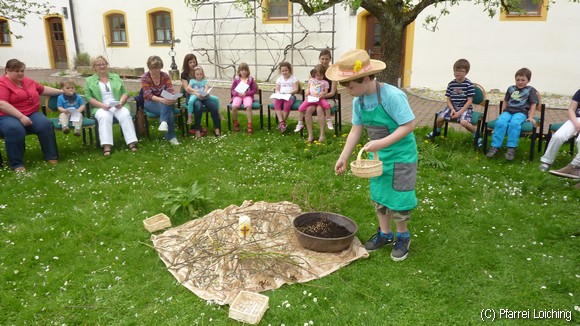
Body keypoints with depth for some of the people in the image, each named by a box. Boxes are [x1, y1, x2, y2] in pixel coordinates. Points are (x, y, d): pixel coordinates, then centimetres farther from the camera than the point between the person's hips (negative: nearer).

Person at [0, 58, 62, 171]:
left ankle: (51, 156, -13)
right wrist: (21, 116, -25)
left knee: (46, 124, -24)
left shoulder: (28, 81, 14)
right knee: (15, 129, -37)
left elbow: (43, 89, 28)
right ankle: (17, 164, -25)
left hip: (32, 114, 6)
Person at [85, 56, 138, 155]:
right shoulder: (89, 80, 14)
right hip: (100, 108, -1)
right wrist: (102, 105, -14)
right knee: (104, 117, -35)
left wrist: (121, 103, -10)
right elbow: (88, 97, 3)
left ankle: (132, 142, -37)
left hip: (118, 106, 1)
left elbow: (125, 92, 11)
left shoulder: (116, 77, 19)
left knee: (125, 114, -32)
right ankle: (106, 146, -44)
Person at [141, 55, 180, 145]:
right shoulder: (145, 78, -7)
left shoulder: (165, 76, 2)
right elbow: (147, 95, -18)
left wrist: (173, 98, -33)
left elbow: (170, 90, -7)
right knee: (169, 112, -33)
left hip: (165, 101, 3)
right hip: (151, 103, -3)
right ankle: (171, 137, -34)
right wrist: (161, 100, -38)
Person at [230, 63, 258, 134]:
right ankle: (235, 123, -4)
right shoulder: (236, 79, 11)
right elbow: (232, 90, 12)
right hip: (238, 95, 1)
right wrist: (238, 93, -10)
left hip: (247, 95, -1)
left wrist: (246, 93, -11)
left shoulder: (251, 79, 8)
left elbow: (254, 90, 4)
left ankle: (249, 125, -28)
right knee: (234, 107, -30)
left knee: (248, 107, -35)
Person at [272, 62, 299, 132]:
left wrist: (287, 93, -15)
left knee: (287, 103, -37)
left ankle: (282, 123, -26)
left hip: (290, 96, -3)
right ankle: (281, 122, -37)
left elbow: (296, 89, -1)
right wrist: (279, 94, -8)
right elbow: (277, 90, 16)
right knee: (276, 103, -32)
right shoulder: (279, 79, 20)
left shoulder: (293, 78, 9)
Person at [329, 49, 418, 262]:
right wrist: (343, 157, -1)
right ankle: (385, 233, 36)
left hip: (401, 155, -7)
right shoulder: (358, 100, -5)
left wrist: (382, 143, -31)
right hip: (377, 155, 7)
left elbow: (408, 125, -24)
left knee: (397, 199, 3)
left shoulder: (392, 96, -27)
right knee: (378, 195, 16)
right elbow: (356, 130, 1)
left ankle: (403, 236, 28)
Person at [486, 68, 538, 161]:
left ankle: (511, 148, -36)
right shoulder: (511, 88, 20)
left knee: (514, 123, -38)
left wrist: (530, 116, -2)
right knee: (500, 122, -32)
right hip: (508, 111, 3)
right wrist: (502, 112, 12)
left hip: (521, 112, -3)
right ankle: (495, 146, -30)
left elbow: (533, 104, 8)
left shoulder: (531, 90, 12)